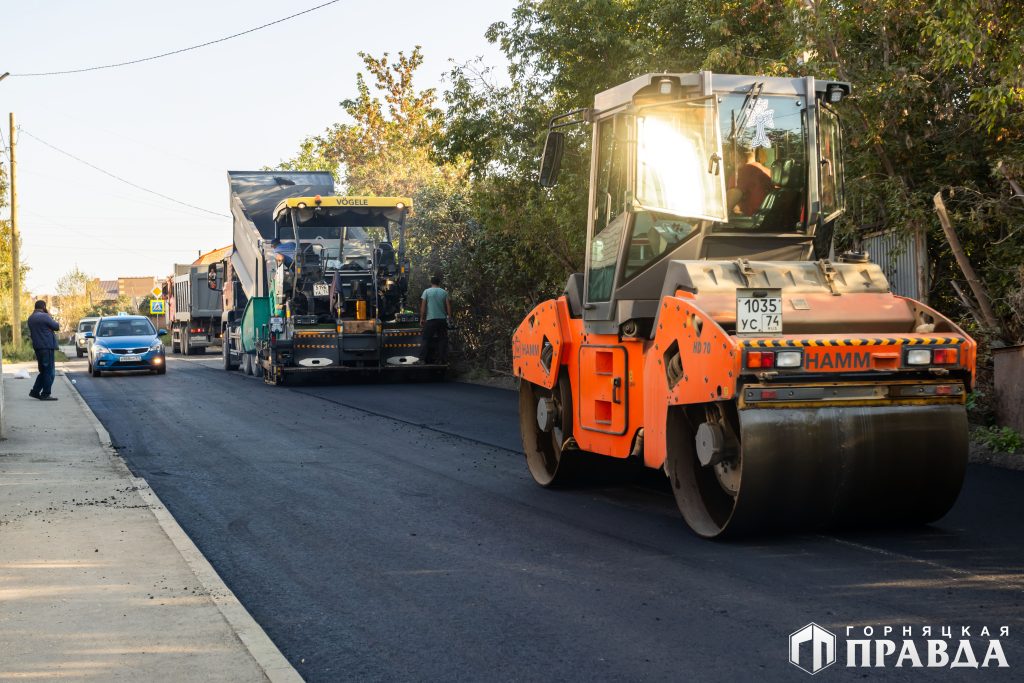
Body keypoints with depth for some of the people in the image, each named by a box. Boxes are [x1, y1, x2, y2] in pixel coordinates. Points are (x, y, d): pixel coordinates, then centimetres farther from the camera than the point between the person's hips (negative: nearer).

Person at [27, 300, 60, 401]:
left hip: (37, 346, 9)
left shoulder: (31, 318, 13)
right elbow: (57, 327, -8)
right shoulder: (44, 316, -14)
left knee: (43, 371, 18)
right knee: (49, 371, -2)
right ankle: (45, 394, -3)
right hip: (47, 346, -9)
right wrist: (50, 316, 5)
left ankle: (35, 391, 16)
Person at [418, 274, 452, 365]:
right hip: (442, 319, 2)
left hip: (430, 319, -2)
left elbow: (423, 306, -2)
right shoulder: (444, 292, 7)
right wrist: (449, 317, 10)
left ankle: (422, 359, -7)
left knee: (426, 339, 1)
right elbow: (448, 306, 3)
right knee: (442, 340, 7)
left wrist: (421, 318, 2)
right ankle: (442, 360, 3)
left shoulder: (427, 291, 2)